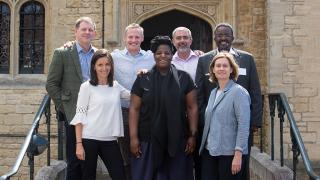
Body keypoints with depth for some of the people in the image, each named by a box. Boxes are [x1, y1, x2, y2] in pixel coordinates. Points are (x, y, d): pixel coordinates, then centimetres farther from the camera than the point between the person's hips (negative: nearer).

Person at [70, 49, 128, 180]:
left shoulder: (116, 86, 10)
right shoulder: (87, 87, -3)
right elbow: (79, 115, -5)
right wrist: (79, 144, -10)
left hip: (110, 140, 4)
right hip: (89, 139, -4)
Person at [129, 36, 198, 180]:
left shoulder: (184, 78, 4)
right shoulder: (143, 79, 3)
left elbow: (192, 108, 4)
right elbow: (134, 109, 2)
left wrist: (193, 135, -2)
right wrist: (133, 137, -5)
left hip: (177, 141, 0)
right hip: (148, 141, 0)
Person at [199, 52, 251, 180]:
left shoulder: (238, 92, -8)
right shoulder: (213, 92, 12)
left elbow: (244, 125, -14)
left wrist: (238, 154, -18)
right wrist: (203, 146, 8)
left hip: (229, 153, -6)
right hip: (209, 151, 6)